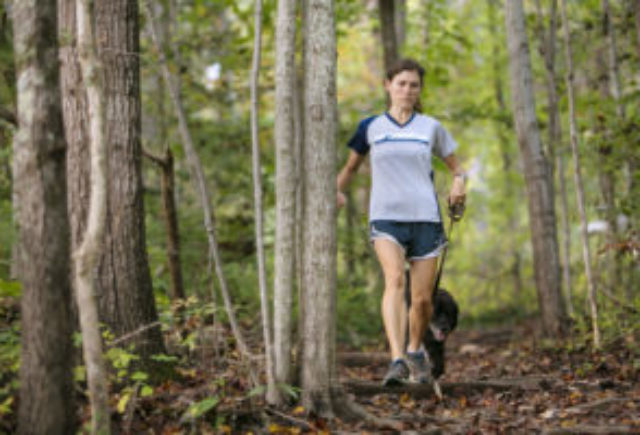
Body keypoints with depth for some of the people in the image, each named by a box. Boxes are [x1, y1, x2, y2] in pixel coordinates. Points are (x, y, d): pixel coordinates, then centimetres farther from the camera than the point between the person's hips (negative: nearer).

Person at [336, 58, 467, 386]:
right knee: (394, 279, -26)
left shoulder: (431, 128, 10)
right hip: (385, 217, -1)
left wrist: (459, 182, -6)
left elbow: (456, 167, 18)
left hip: (425, 218, 2)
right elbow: (351, 165, 19)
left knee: (422, 298, 1)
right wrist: (337, 191, -1)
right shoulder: (371, 127, 8)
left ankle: (415, 351, 30)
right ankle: (397, 360, -35)